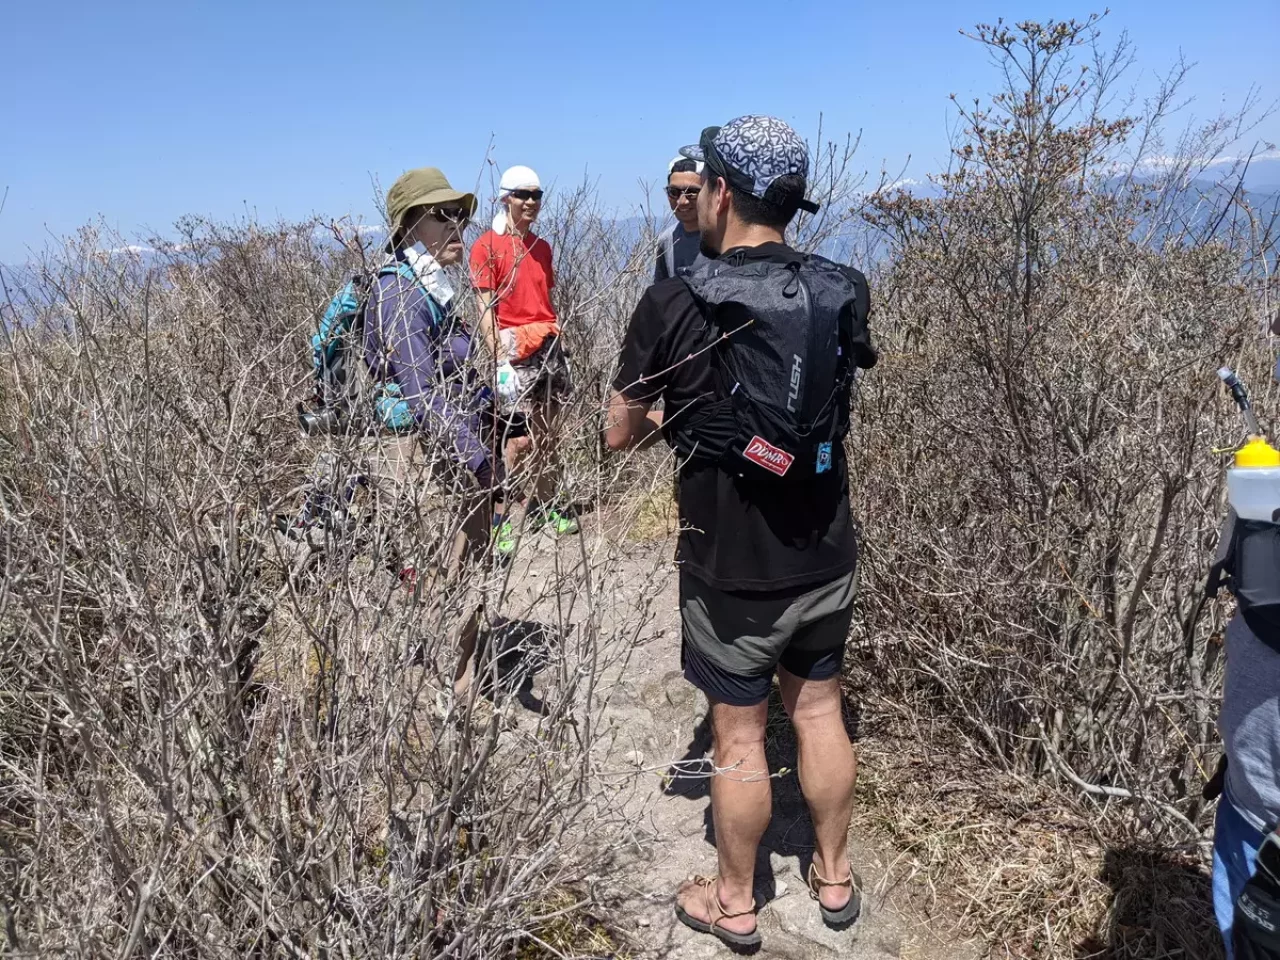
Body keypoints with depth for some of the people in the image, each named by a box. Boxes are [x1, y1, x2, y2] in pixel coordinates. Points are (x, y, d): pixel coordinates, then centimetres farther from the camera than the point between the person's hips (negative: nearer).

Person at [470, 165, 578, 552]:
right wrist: (500, 362, -16)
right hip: (515, 351, -6)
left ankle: (546, 505, 22)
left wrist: (557, 344, 14)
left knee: (545, 433, 11)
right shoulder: (487, 246, -5)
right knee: (519, 439, -9)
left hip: (549, 346, 6)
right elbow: (486, 310, -10)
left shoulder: (542, 247, 15)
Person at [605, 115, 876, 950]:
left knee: (739, 737, 12)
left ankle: (734, 903, 32)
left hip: (733, 570, -4)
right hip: (826, 557, 4)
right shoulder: (841, 295, -5)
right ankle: (835, 878, 39)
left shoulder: (675, 305, -17)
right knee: (818, 710, 21)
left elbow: (620, 434, -7)